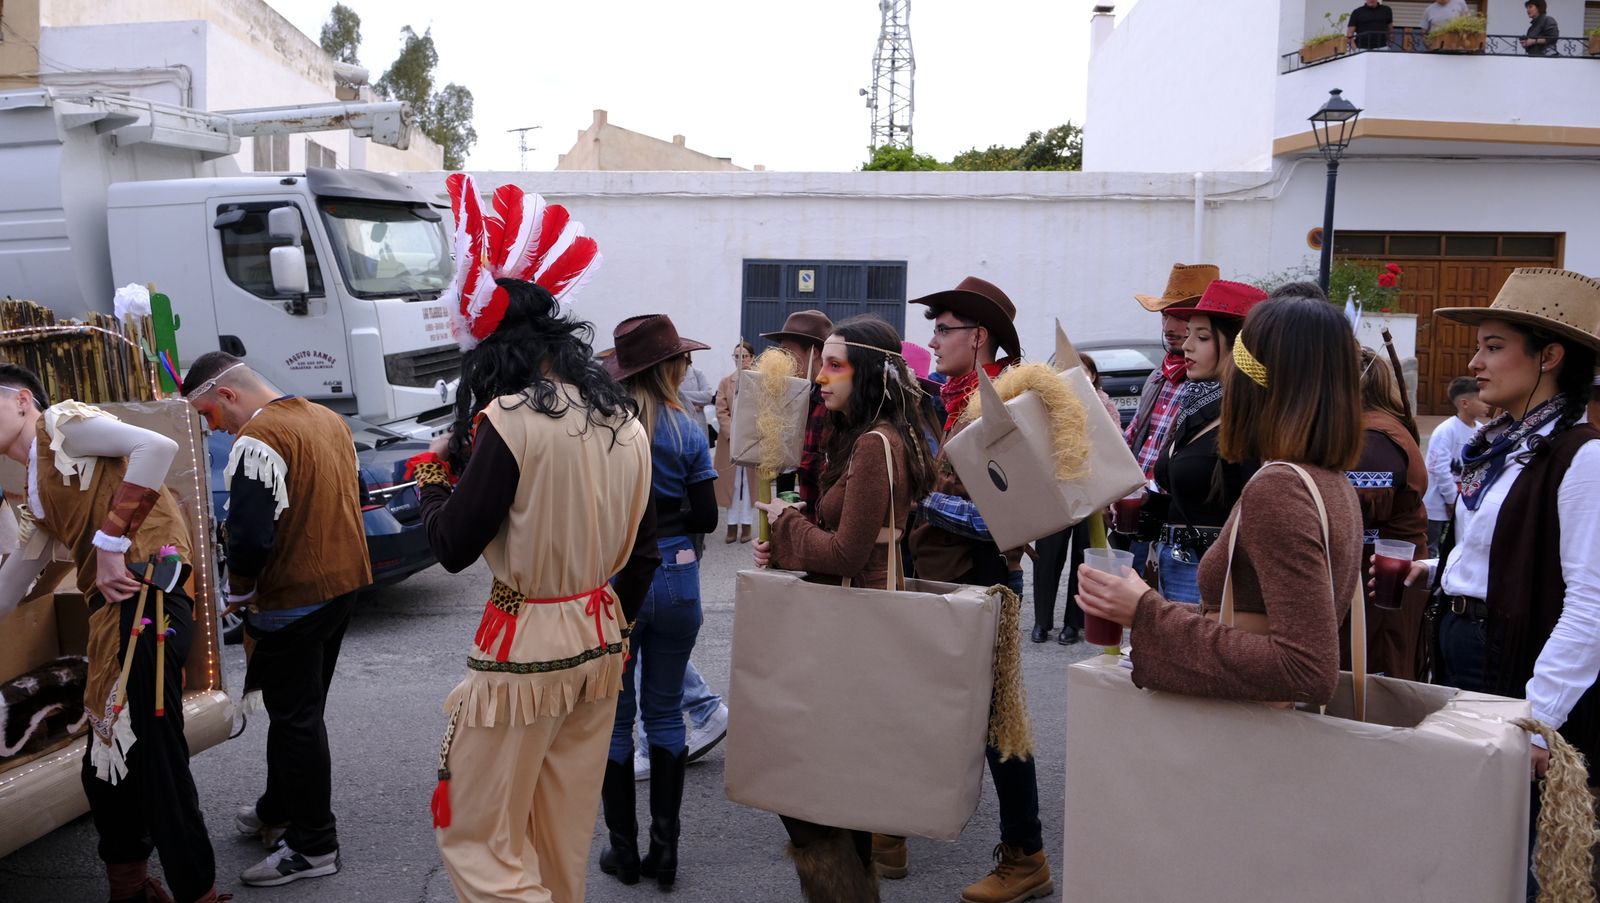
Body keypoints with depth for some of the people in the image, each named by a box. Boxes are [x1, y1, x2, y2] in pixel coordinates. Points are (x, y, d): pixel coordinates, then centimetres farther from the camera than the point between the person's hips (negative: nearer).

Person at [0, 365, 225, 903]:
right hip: (115, 615, 10)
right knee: (107, 767, 15)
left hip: (144, 598, -10)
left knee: (152, 755, -7)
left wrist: (111, 542, -18)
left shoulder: (63, 423, 1)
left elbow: (157, 447, -18)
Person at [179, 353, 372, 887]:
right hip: (345, 583, 9)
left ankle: (313, 846, 11)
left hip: (293, 601, -9)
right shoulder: (328, 419, 8)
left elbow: (250, 536, -25)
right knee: (301, 709, 22)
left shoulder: (258, 440, -20)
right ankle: (279, 810, 37)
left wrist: (238, 592, -7)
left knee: (294, 720, 2)